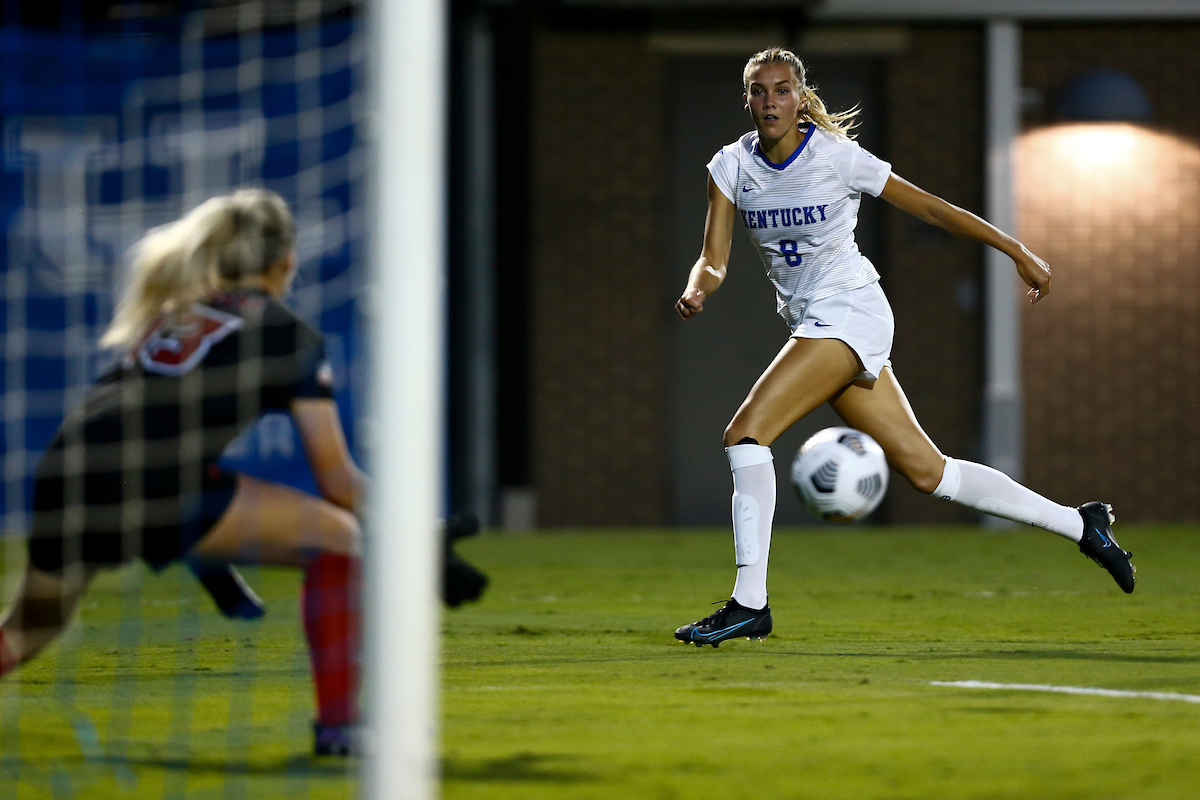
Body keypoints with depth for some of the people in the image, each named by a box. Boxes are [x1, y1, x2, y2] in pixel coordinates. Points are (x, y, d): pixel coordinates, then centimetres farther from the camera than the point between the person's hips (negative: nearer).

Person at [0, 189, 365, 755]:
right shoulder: (288, 334, 15)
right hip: (153, 491, -6)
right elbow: (335, 479, 15)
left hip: (58, 488, 6)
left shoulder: (168, 313, 31)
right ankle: (336, 725, 8)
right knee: (337, 536, 11)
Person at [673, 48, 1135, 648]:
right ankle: (1079, 523, 18)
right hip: (809, 323, 6)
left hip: (850, 312, -6)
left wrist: (1018, 252, 0)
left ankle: (749, 602, -17)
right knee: (926, 471, 7)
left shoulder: (837, 156, -9)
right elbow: (714, 257, 0)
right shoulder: (731, 167, 4)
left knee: (745, 431, -21)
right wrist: (696, 290, -24)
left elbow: (930, 208, -2)